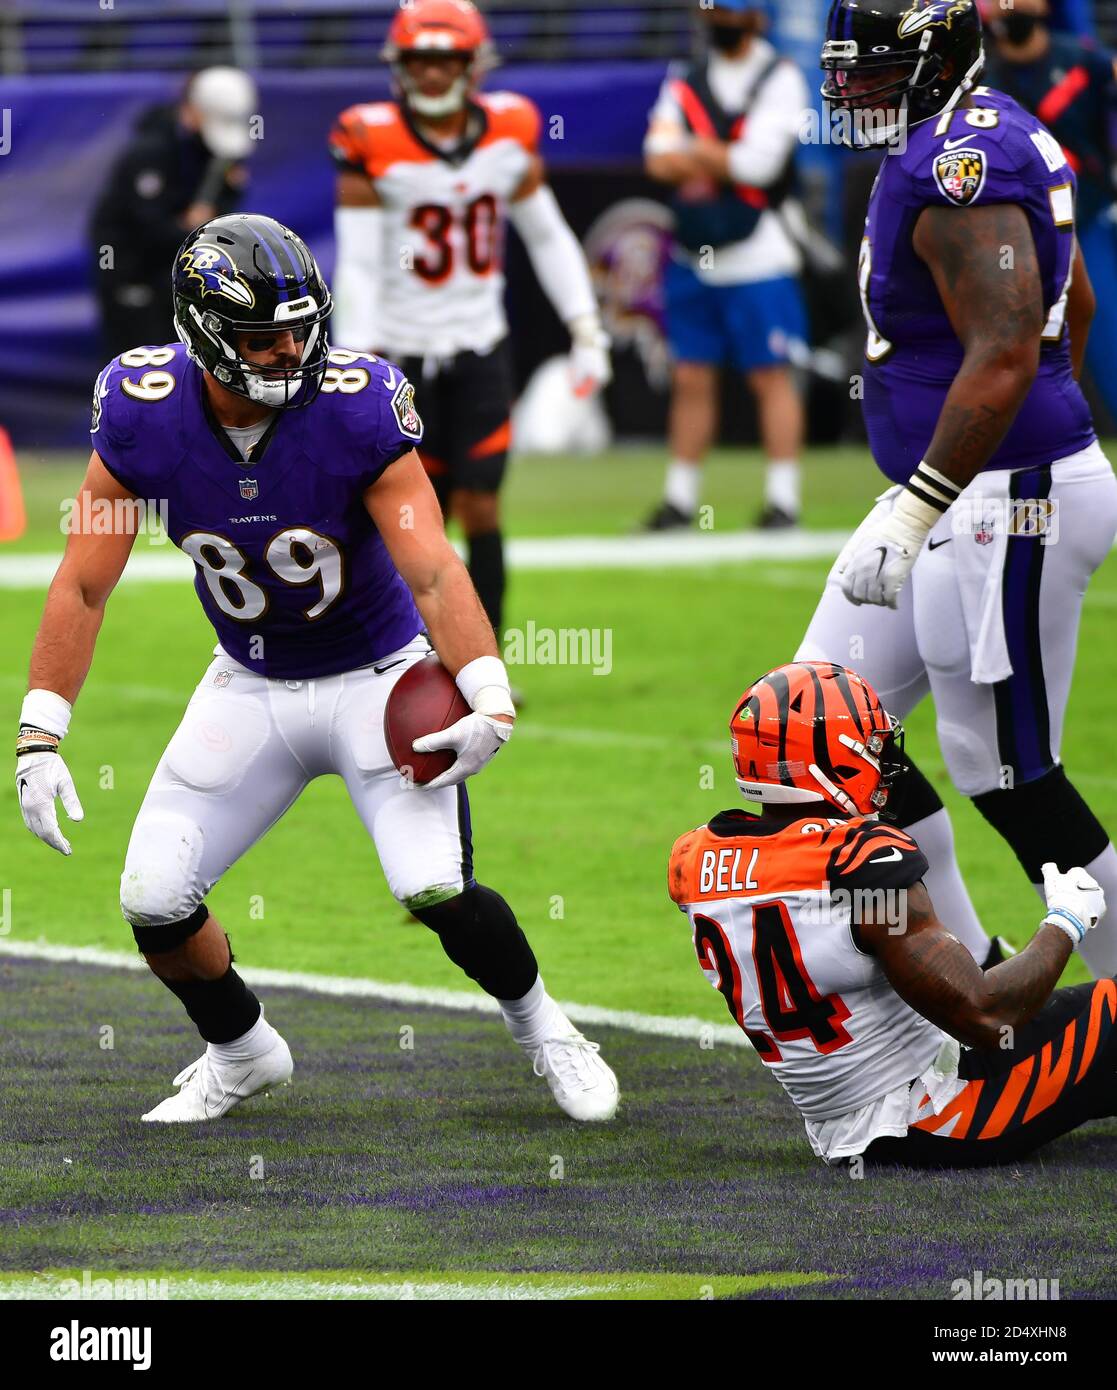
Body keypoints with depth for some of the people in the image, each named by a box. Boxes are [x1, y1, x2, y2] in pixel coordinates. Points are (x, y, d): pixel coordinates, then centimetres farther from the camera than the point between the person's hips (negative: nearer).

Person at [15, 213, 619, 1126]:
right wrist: (40, 735, -16)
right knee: (154, 904, -3)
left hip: (375, 677, -3)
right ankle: (242, 1053, 26)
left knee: (438, 890, -20)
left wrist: (491, 699, -41)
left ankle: (538, 1025, 11)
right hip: (249, 690, 3)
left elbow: (432, 569, -27)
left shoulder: (357, 409, -25)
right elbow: (83, 586, -10)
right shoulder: (143, 418, -17)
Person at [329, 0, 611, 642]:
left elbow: (549, 239, 10)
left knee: (480, 509, -6)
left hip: (481, 350, 2)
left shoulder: (508, 135, -1)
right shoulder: (374, 145, -11)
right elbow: (359, 267, -10)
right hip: (404, 352, -2)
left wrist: (587, 330, 6)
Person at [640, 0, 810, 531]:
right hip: (693, 257, 5)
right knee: (692, 378, 8)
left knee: (770, 376, -3)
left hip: (757, 257, -5)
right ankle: (680, 497, 13)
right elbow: (660, 161, -1)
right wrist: (725, 162, -14)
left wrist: (695, 150, -5)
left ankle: (783, 498, 0)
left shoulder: (780, 80, -5)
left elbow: (759, 163, -16)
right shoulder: (686, 82, 11)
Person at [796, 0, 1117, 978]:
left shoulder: (962, 164, -20)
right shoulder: (1009, 142, 12)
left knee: (1011, 775, -2)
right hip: (958, 500, 11)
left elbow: (1005, 356, -29)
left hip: (1006, 503, -11)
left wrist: (916, 517, -31)